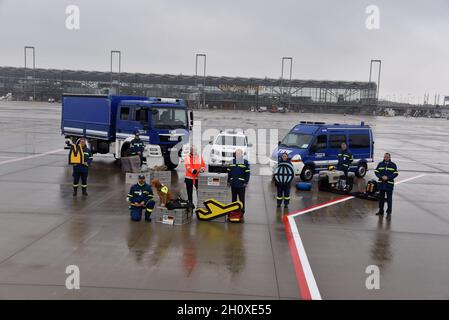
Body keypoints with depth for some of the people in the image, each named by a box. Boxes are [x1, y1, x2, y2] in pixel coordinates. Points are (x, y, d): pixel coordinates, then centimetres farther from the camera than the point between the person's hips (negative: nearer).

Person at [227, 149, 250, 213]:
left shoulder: (245, 162, -2)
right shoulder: (232, 162, 10)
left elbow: (247, 173, -4)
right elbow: (229, 172, 15)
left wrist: (246, 182, -9)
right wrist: (228, 181, 10)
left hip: (241, 184, -4)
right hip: (233, 183, 4)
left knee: (241, 198, 2)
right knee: (234, 198, 12)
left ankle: (242, 210, 9)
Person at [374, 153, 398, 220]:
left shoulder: (393, 165, 1)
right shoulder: (380, 164, 7)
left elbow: (396, 174, -2)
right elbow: (376, 172, 5)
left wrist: (388, 177, -14)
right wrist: (381, 177, -12)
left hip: (389, 184, -3)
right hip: (381, 184, 3)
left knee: (389, 199, -2)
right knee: (381, 198, 11)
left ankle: (389, 213, 4)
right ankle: (381, 211, 25)